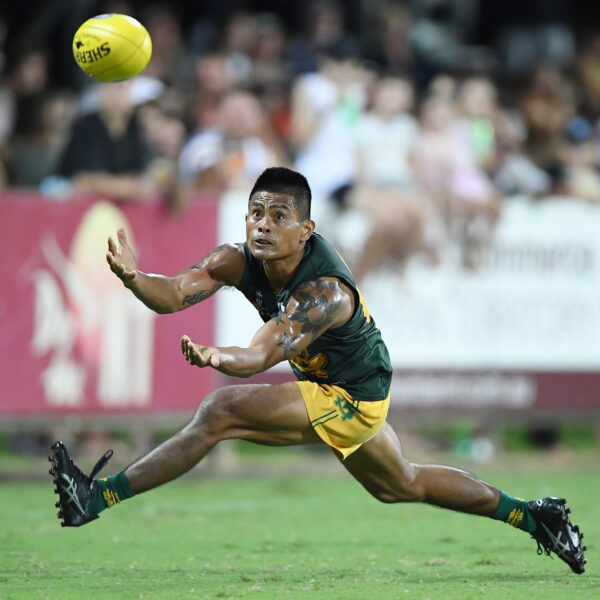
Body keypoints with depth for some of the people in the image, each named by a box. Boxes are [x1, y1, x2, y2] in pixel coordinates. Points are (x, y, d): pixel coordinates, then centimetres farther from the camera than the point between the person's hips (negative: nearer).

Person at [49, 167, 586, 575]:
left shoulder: (326, 292, -33)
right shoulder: (240, 262, -12)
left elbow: (262, 356, -44)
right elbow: (174, 294, -24)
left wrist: (217, 357, -65)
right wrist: (133, 277, -46)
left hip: (351, 401, -9)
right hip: (344, 393, 9)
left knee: (220, 413, -22)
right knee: (402, 486, 28)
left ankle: (96, 498, -19)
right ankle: (529, 515, 42)